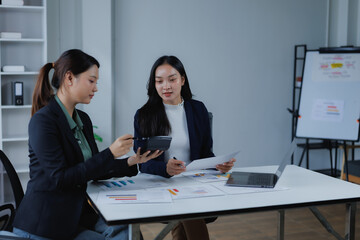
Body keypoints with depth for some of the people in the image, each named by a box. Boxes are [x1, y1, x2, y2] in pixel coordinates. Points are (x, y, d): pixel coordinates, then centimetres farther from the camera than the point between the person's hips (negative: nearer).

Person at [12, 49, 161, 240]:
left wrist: (131, 162, -1)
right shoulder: (43, 120, -15)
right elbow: (59, 178, -21)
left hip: (78, 212, 7)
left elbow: (94, 170, 14)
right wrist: (110, 154, -22)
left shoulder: (83, 119, 11)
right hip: (46, 223, -7)